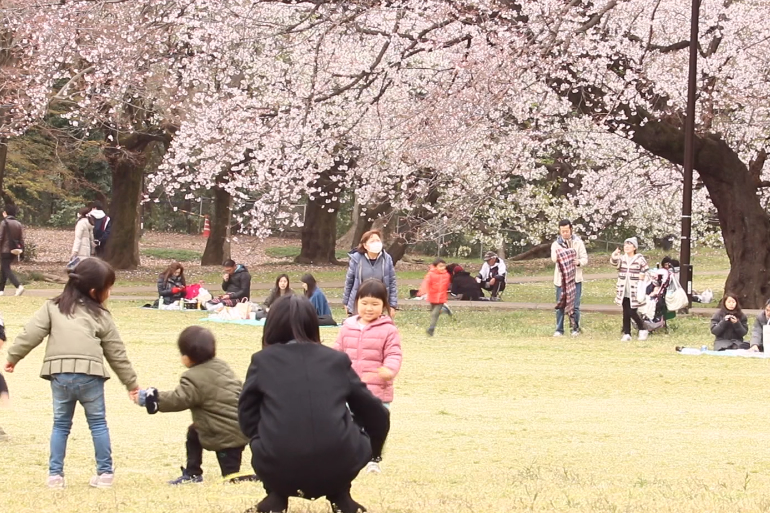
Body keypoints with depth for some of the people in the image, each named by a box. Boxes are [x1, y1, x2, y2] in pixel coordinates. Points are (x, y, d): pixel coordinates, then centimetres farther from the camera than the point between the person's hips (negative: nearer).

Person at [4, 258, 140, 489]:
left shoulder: (53, 307, 15)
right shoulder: (101, 315, 14)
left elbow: (32, 333, 5)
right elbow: (117, 353, 19)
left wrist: (13, 356, 15)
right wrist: (131, 382, 28)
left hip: (59, 374, 1)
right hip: (89, 374, -1)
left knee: (61, 424, 14)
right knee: (98, 423, 13)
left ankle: (55, 474, 11)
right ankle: (105, 473, 15)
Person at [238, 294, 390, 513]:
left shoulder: (262, 360, 9)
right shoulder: (337, 359, 11)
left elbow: (247, 417, 13)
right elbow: (375, 414, 19)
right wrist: (369, 448, 39)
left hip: (278, 470, 0)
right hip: (336, 469, 0)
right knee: (361, 431, 31)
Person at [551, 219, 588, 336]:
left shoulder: (578, 242, 6)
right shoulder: (556, 244, 4)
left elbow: (585, 259, 2)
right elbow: (554, 258, -13)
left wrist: (579, 262, -21)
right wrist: (557, 255, -38)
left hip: (575, 278, 0)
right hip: (560, 279, 0)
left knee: (575, 306, -2)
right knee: (560, 306, 3)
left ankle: (576, 328, 9)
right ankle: (559, 329, 10)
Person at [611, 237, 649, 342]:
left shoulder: (639, 259, -2)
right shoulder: (622, 258, 6)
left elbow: (647, 272, 5)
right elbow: (615, 262, -15)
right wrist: (614, 257, -36)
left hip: (634, 292, -4)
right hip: (624, 292, 4)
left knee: (632, 312, -6)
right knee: (626, 313, 5)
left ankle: (643, 330, 13)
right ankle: (626, 334, 11)